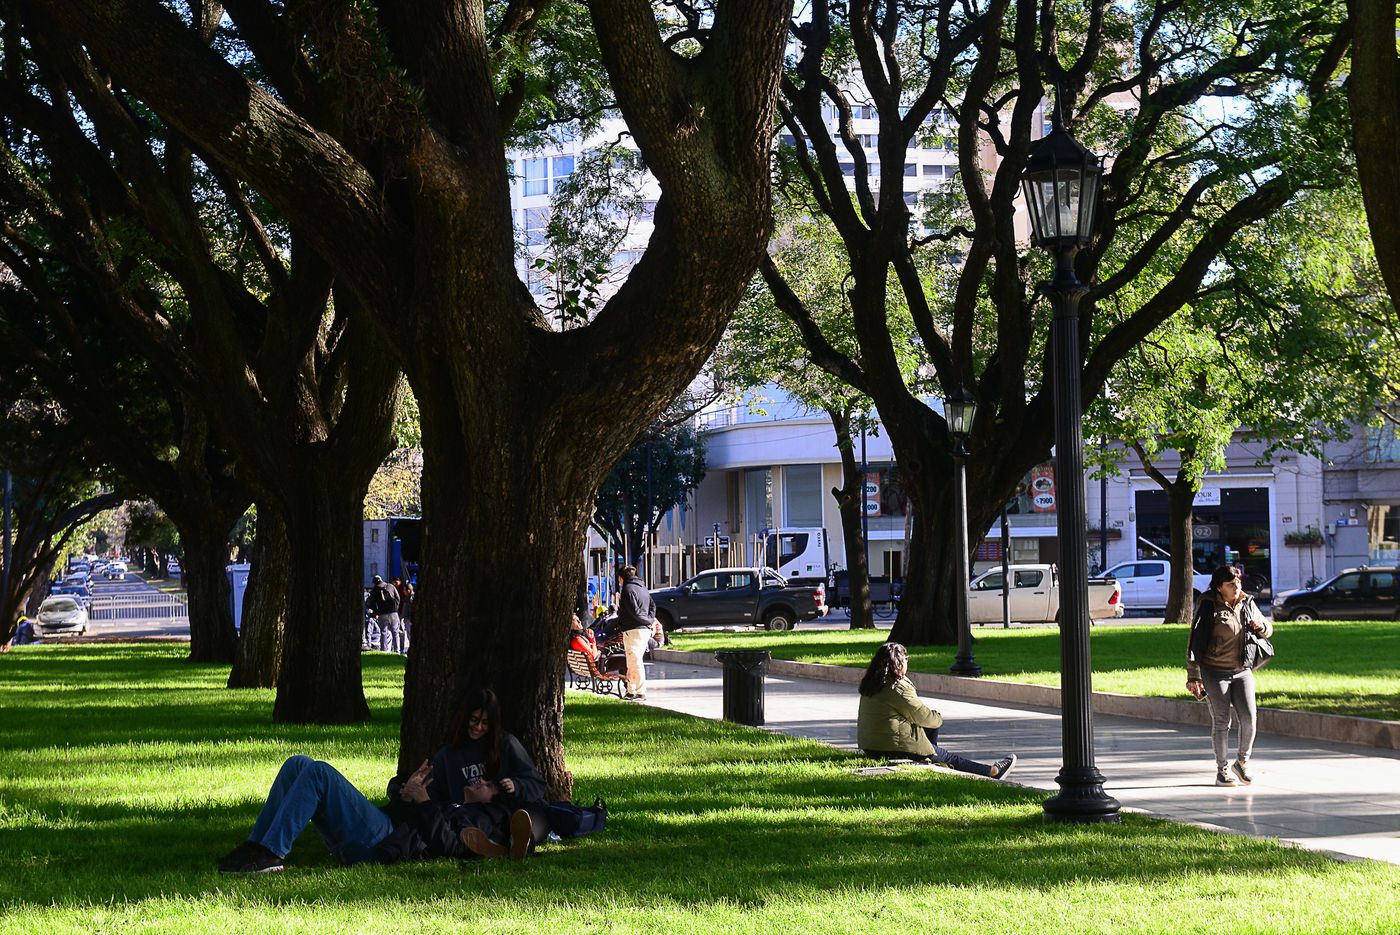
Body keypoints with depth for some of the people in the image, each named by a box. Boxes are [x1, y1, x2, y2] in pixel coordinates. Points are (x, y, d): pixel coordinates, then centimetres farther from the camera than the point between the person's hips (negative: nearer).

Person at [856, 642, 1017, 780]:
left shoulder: (869, 685, 9)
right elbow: (920, 715, -13)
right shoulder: (898, 688, -19)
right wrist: (938, 718, 8)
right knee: (950, 758, 5)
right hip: (895, 747, -8)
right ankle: (992, 772, 14)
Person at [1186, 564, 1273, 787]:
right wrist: (1193, 676, -17)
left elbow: (1268, 630, 20)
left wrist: (1261, 626, -6)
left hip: (1242, 670, 4)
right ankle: (1222, 770, 12)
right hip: (1215, 672, -4)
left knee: (1249, 718, -4)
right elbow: (1196, 641, -12)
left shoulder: (1247, 603, 7)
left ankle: (1242, 762, 16)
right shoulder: (1209, 607, -10)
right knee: (1221, 721, 0)